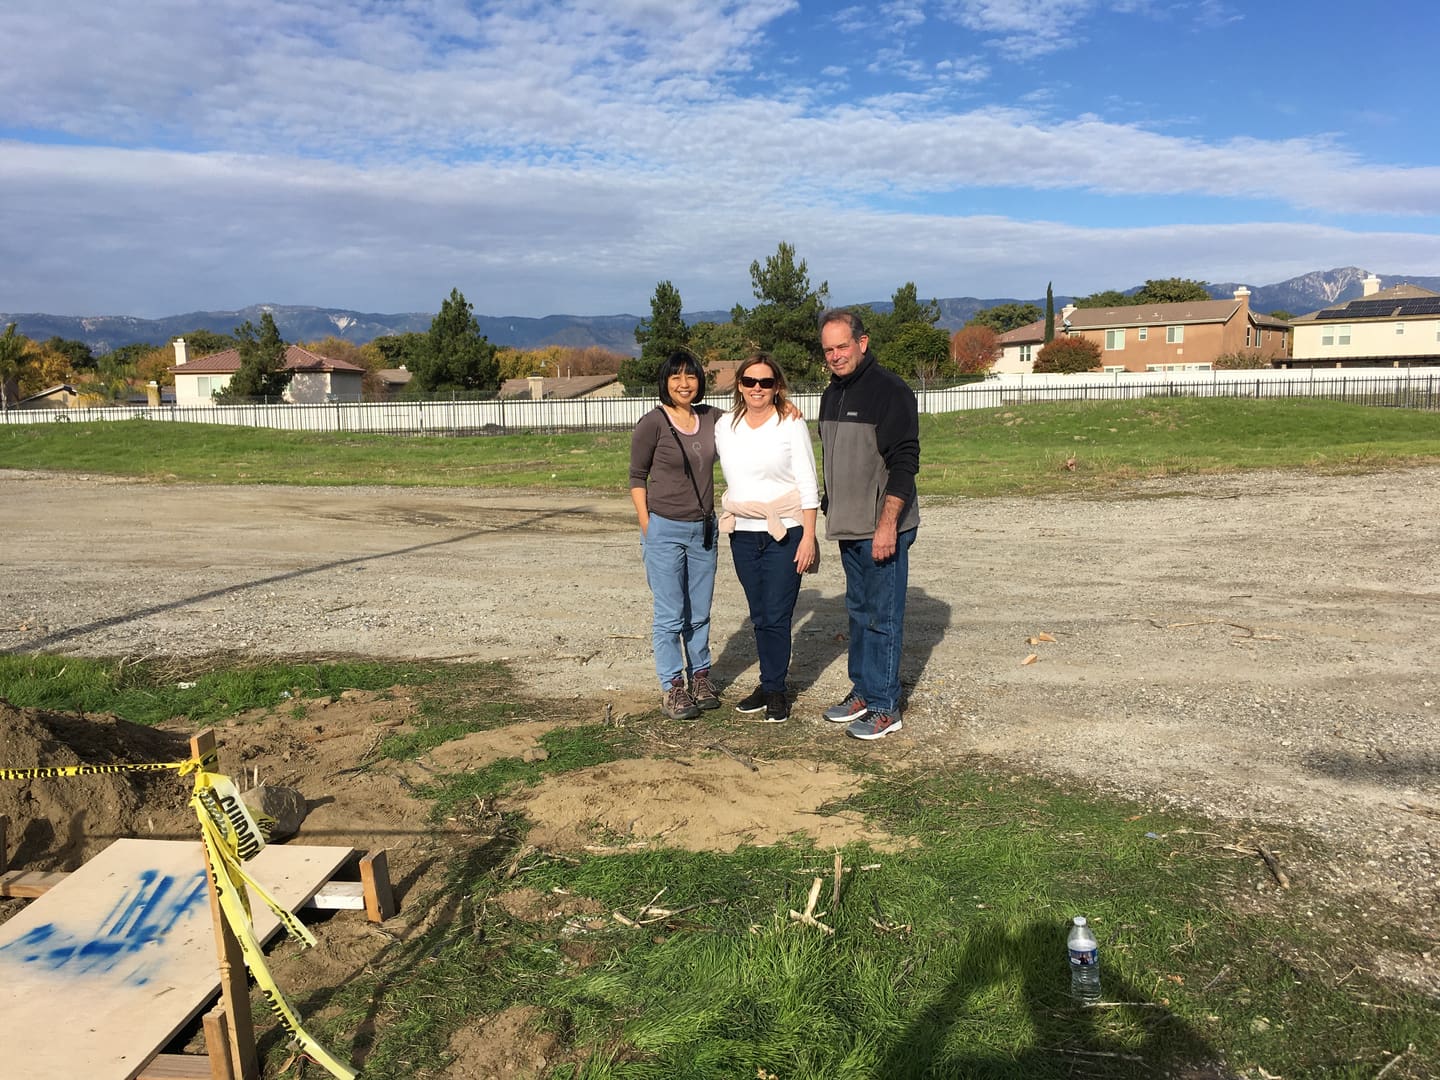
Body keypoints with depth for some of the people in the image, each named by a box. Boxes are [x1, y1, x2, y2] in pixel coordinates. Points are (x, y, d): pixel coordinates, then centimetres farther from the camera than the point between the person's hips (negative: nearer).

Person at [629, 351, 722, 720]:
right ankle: (672, 687, 13)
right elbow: (637, 478, -3)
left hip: (703, 529, 5)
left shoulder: (710, 418, 4)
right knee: (670, 616, 1)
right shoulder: (653, 423, -9)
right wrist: (647, 528, -7)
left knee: (700, 613, 14)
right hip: (665, 530, -5)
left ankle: (700, 677, 28)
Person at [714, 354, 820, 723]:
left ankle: (775, 690, 11)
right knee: (759, 617, 11)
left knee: (776, 616, -4)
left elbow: (808, 485, -6)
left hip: (784, 533, -4)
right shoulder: (725, 426, 6)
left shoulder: (791, 424, -5)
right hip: (743, 535, 4)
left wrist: (808, 537, -11)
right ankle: (769, 687, 22)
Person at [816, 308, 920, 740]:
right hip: (848, 527, 8)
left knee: (883, 618, -2)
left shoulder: (890, 391, -13)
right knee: (859, 612, 16)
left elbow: (904, 462, -18)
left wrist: (887, 524, -22)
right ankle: (863, 691, 28)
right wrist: (830, 510, 19)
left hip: (883, 529, -8)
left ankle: (885, 707, 7)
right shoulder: (831, 394, 13)